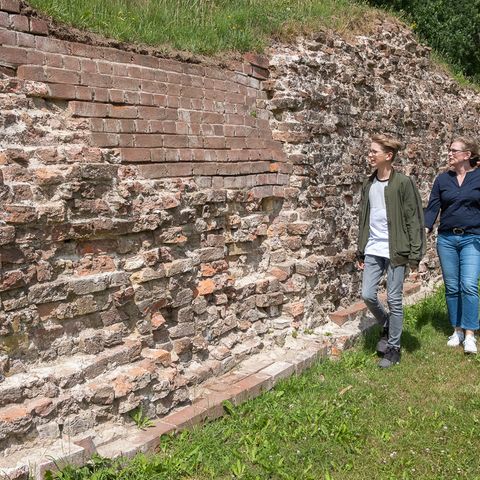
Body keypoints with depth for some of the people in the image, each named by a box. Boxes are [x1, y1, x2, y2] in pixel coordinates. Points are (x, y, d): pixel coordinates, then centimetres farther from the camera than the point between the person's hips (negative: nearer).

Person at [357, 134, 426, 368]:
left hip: (395, 251, -5)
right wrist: (360, 251, 14)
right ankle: (386, 326, 31)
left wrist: (415, 254, -12)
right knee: (367, 295, 2)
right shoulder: (368, 184, 9)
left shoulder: (403, 183, -8)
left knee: (394, 300, 2)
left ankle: (393, 348, 17)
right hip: (373, 251, 5)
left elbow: (414, 220, -9)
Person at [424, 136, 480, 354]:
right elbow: (433, 207, 2)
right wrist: (425, 230, -13)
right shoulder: (443, 179, 5)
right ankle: (457, 330, 20)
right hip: (446, 239, 3)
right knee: (452, 287, 8)